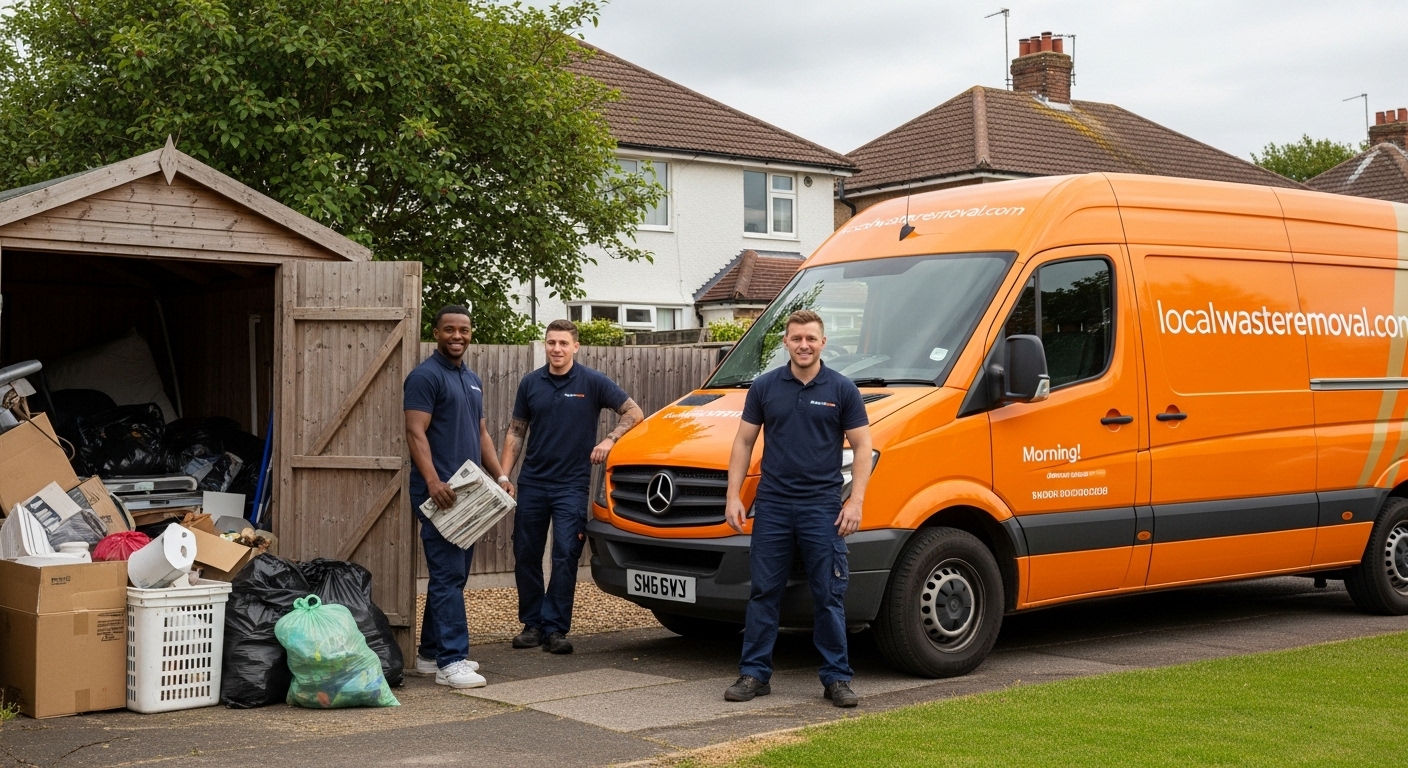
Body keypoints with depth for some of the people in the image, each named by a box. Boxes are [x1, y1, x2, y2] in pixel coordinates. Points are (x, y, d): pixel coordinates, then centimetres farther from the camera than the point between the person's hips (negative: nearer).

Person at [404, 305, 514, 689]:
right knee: (448, 575, -10)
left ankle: (431, 653, 20)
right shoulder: (426, 376, -8)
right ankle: (451, 661, -10)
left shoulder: (472, 380, 19)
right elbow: (416, 432, -17)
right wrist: (433, 481, -29)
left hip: (468, 492, 9)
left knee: (453, 574, 12)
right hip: (439, 494, -9)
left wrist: (500, 476, 11)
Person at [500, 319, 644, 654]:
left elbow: (634, 412, -2)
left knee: (565, 557, -6)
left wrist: (609, 439, -16)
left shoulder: (592, 382, -3)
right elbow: (516, 432, 10)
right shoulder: (530, 383, 5)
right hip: (532, 484, 3)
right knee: (526, 556, 6)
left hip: (571, 485, -3)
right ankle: (532, 623, 18)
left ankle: (555, 628, 0)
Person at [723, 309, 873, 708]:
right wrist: (733, 496, 0)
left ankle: (836, 678, 10)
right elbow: (743, 442, 8)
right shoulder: (764, 387, 4)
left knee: (829, 596, 2)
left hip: (822, 507, -1)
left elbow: (862, 446, 1)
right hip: (772, 505, 2)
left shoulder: (842, 389, 0)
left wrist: (856, 500, -9)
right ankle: (754, 674, 13)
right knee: (763, 593, 6)